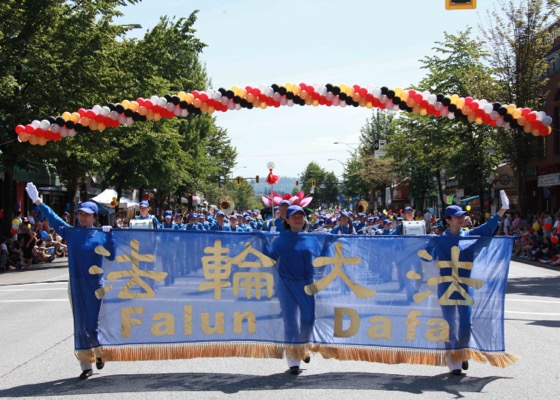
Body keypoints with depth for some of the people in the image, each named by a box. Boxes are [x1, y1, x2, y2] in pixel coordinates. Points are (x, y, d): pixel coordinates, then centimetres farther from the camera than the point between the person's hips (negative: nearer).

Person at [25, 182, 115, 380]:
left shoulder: (101, 235, -2)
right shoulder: (71, 232, 4)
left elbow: (112, 256, -9)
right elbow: (53, 219, 1)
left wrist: (110, 234, -13)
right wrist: (38, 202, -4)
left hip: (95, 285, -2)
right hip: (76, 284, 3)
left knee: (93, 324, -2)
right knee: (79, 326, 6)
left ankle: (99, 352, 29)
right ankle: (86, 366, 14)